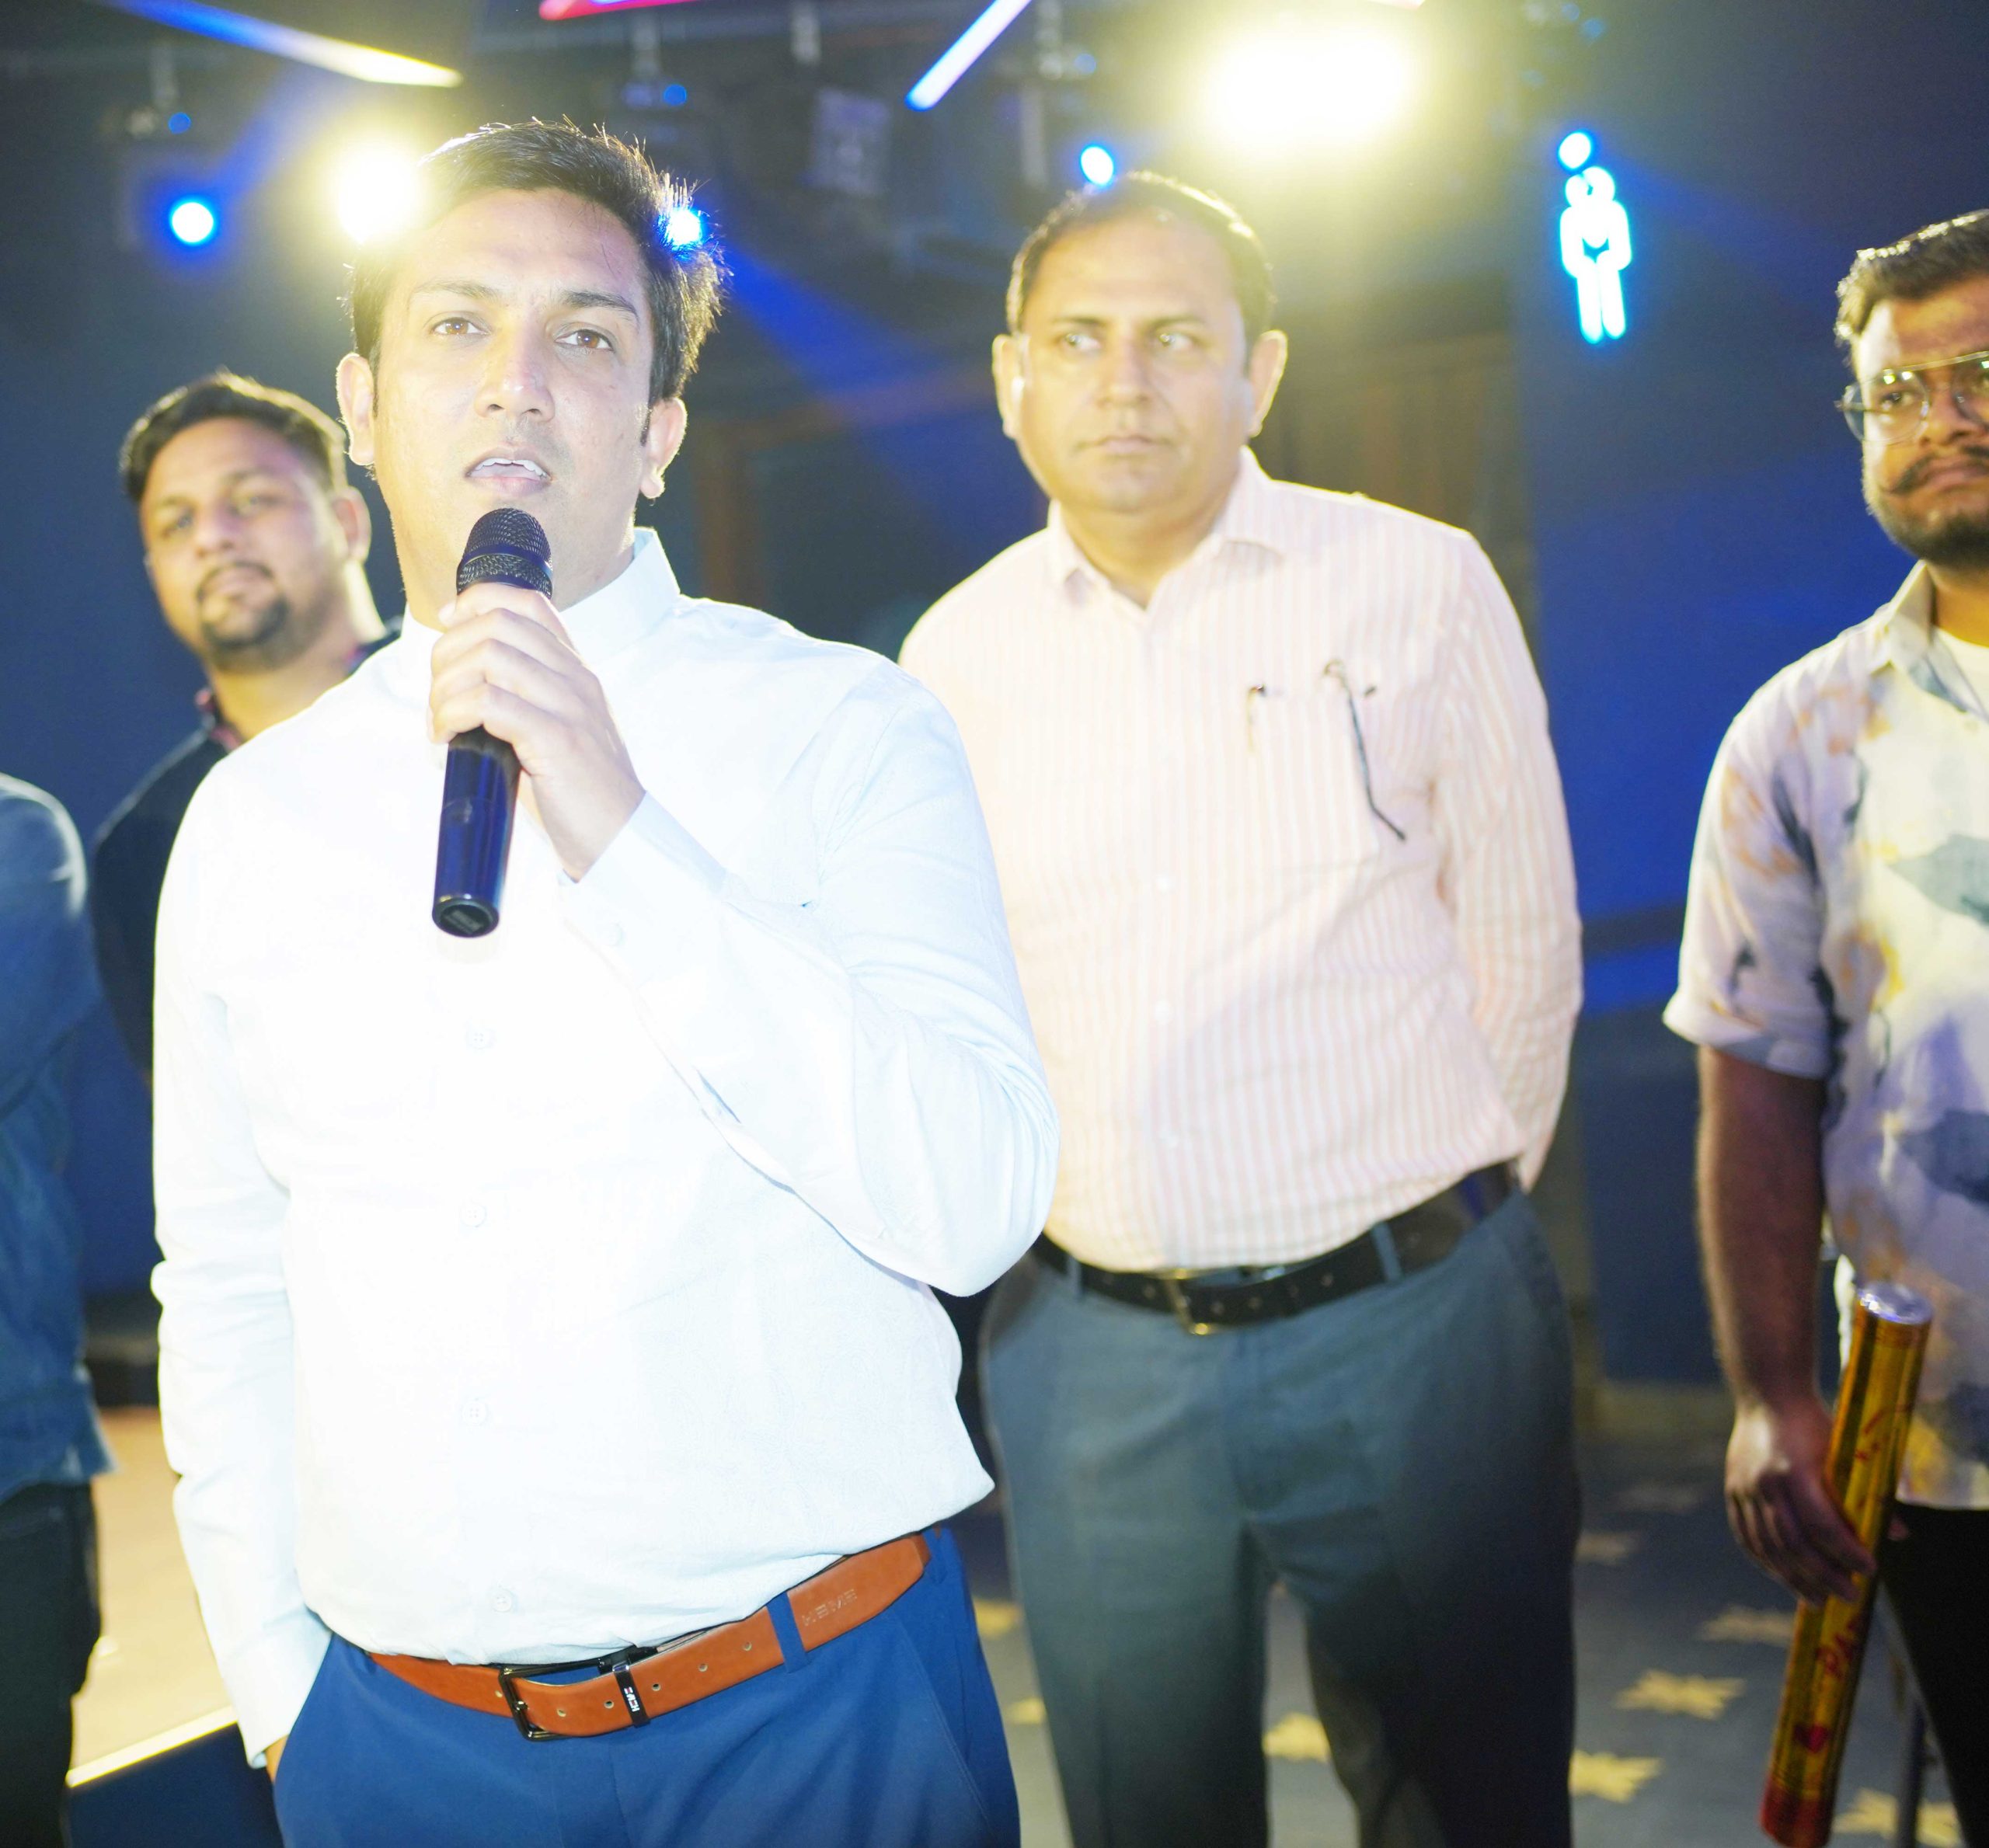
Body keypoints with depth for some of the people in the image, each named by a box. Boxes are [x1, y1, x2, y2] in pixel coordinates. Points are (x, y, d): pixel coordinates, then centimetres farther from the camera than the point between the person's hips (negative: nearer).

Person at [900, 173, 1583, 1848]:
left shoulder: (1419, 587, -3)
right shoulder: (958, 654, 4)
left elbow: (1521, 941, 4)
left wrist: (1453, 1221, 9)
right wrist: (1010, 1214, 11)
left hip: (1412, 1324, -2)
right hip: (1088, 1349, 2)